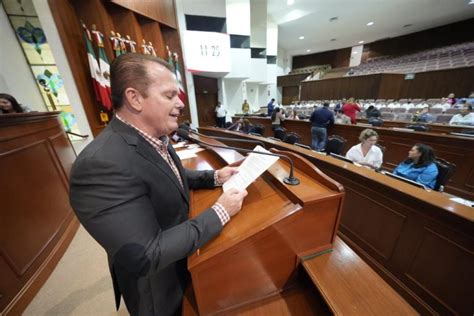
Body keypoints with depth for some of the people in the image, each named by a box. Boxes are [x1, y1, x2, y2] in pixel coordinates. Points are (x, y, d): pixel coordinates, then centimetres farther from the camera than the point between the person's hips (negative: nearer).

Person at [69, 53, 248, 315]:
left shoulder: (156, 138, -8)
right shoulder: (101, 164, -36)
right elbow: (146, 256, -34)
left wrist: (214, 176, -6)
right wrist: (219, 212, -30)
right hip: (157, 285, -6)